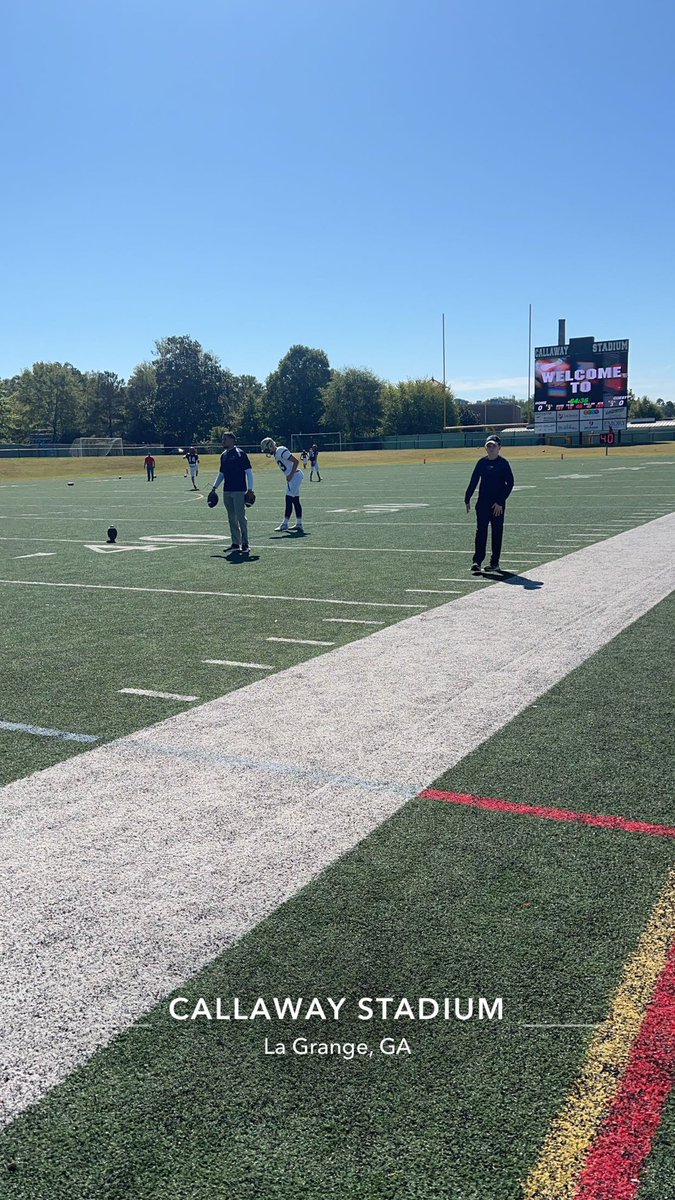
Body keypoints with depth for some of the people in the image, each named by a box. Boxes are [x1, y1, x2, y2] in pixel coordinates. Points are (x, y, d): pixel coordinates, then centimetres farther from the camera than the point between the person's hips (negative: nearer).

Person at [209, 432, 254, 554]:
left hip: (239, 491, -7)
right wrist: (214, 487, 16)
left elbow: (249, 471, -7)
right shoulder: (223, 455, 15)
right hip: (227, 491, 7)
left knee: (241, 517, -9)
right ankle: (235, 543, 15)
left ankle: (245, 544, -5)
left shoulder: (240, 453, -6)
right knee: (231, 518, 9)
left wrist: (250, 490, -13)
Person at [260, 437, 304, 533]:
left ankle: (285, 524, -8)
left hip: (295, 476, -10)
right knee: (295, 500, 11)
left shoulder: (281, 451, -18)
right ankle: (299, 524, 14)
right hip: (292, 477, 10)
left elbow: (296, 461, -19)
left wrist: (291, 475, -18)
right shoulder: (276, 454, 12)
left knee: (289, 500, -9)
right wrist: (289, 476, 15)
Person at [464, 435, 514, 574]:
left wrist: (500, 502, -13)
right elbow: (473, 481, 13)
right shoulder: (482, 463, 7)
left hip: (497, 505, -2)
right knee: (481, 532, -5)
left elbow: (510, 483, -7)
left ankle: (495, 562, 14)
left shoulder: (503, 463, -3)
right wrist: (467, 499, 10)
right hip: (482, 504, 2)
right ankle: (477, 561, -8)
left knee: (497, 533, 5)